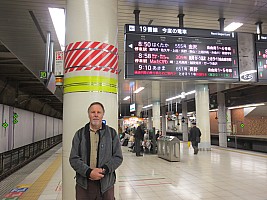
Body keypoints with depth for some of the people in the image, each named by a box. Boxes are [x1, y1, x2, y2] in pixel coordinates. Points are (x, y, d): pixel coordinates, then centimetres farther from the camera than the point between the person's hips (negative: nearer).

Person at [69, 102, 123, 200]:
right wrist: (89, 172, -14)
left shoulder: (112, 133, 2)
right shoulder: (80, 134, 4)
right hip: (84, 184, 1)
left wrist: (103, 170, -14)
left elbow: (118, 157, 1)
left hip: (106, 184, 0)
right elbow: (73, 159, 0)